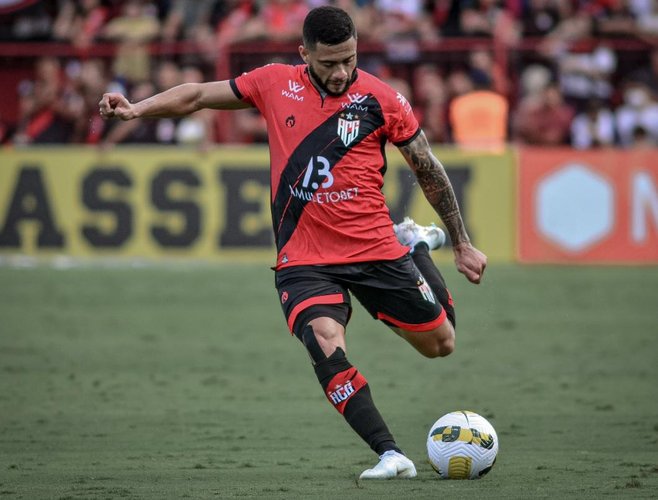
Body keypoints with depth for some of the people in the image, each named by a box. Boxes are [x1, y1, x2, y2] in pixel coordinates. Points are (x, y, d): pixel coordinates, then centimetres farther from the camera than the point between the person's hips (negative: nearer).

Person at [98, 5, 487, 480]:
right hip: (304, 259, 0)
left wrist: (463, 245, 9)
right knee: (325, 342, -27)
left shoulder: (379, 98, -5)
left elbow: (429, 170, 5)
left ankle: (413, 244, 35)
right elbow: (198, 95, 12)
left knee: (441, 344, 9)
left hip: (375, 250, 0)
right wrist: (137, 108, -3)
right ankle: (391, 455, -24)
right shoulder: (274, 83, 0)